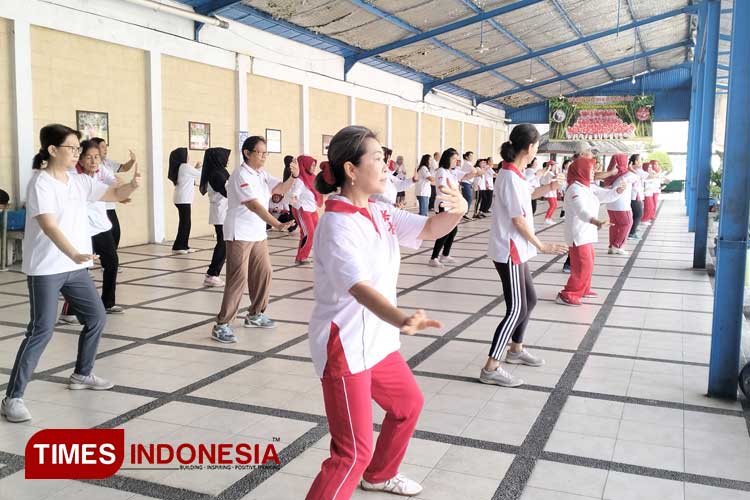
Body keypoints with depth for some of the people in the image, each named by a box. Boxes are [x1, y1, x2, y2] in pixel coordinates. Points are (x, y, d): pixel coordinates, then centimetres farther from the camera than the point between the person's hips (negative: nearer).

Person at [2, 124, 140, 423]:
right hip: (45, 271, -8)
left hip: (76, 268, 8)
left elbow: (115, 194, 11)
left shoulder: (79, 182, 7)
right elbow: (49, 225, -27)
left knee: (97, 318, 15)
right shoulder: (41, 183, -15)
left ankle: (81, 374, 35)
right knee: (42, 331, -10)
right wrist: (73, 254, -43)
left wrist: (132, 185, -12)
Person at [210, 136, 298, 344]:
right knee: (238, 278, -12)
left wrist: (293, 176, -8)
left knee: (263, 273, 15)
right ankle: (222, 325, -6)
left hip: (259, 233, 9)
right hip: (240, 234, -9)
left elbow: (280, 189, 13)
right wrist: (276, 224, -36)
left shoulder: (262, 174, 10)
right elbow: (254, 205, -27)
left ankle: (255, 315, 32)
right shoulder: (241, 175, -17)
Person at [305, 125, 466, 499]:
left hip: (377, 341, 10)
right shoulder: (338, 224, -23)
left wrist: (456, 211, -17)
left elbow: (429, 229, 7)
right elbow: (359, 285, -37)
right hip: (345, 348, -9)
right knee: (354, 452, -9)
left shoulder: (380, 212, 3)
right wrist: (401, 318, -56)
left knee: (409, 403, 28)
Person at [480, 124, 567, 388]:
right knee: (516, 309, -7)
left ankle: (515, 350, 36)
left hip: (517, 250, 10)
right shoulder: (510, 177, -20)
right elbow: (518, 220, -20)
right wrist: (541, 246, -11)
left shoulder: (514, 174, 9)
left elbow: (525, 197, 30)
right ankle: (490, 368, -2)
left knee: (529, 300, 20)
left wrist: (548, 187, 18)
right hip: (509, 252, -10)